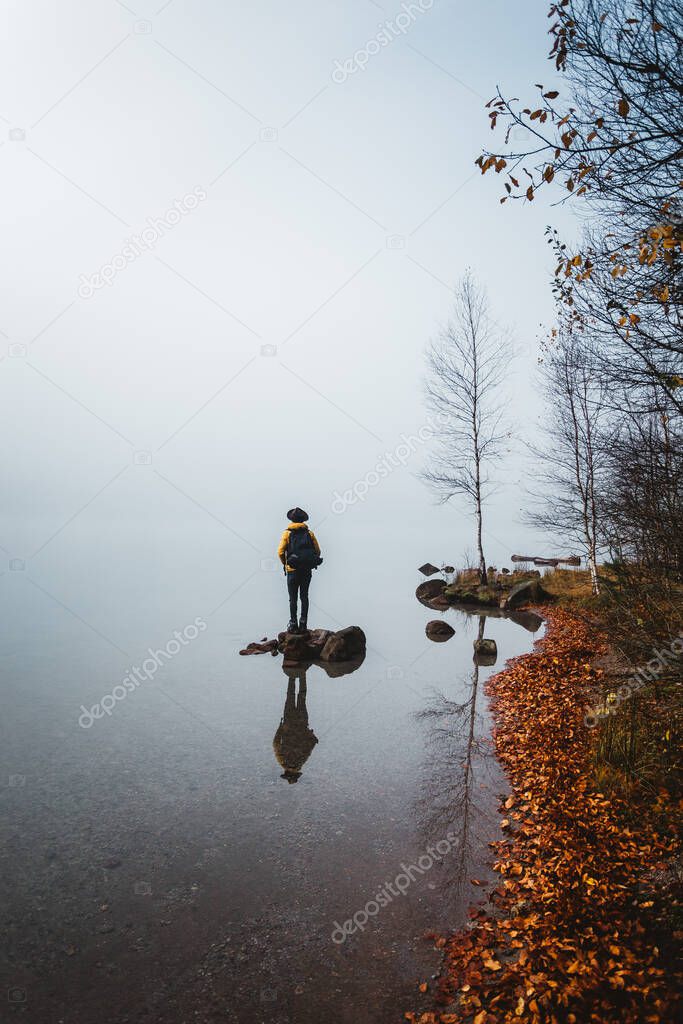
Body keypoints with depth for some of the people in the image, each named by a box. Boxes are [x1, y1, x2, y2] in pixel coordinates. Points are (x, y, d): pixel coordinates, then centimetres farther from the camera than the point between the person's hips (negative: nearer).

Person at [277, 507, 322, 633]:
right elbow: (317, 551, 3)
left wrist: (285, 564, 9)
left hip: (292, 570, -2)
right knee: (304, 596, 10)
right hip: (307, 571, 2)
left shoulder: (287, 533, -3)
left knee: (293, 598, 3)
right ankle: (303, 624, 9)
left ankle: (293, 624, 2)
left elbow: (280, 552, -8)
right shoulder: (309, 533, 3)